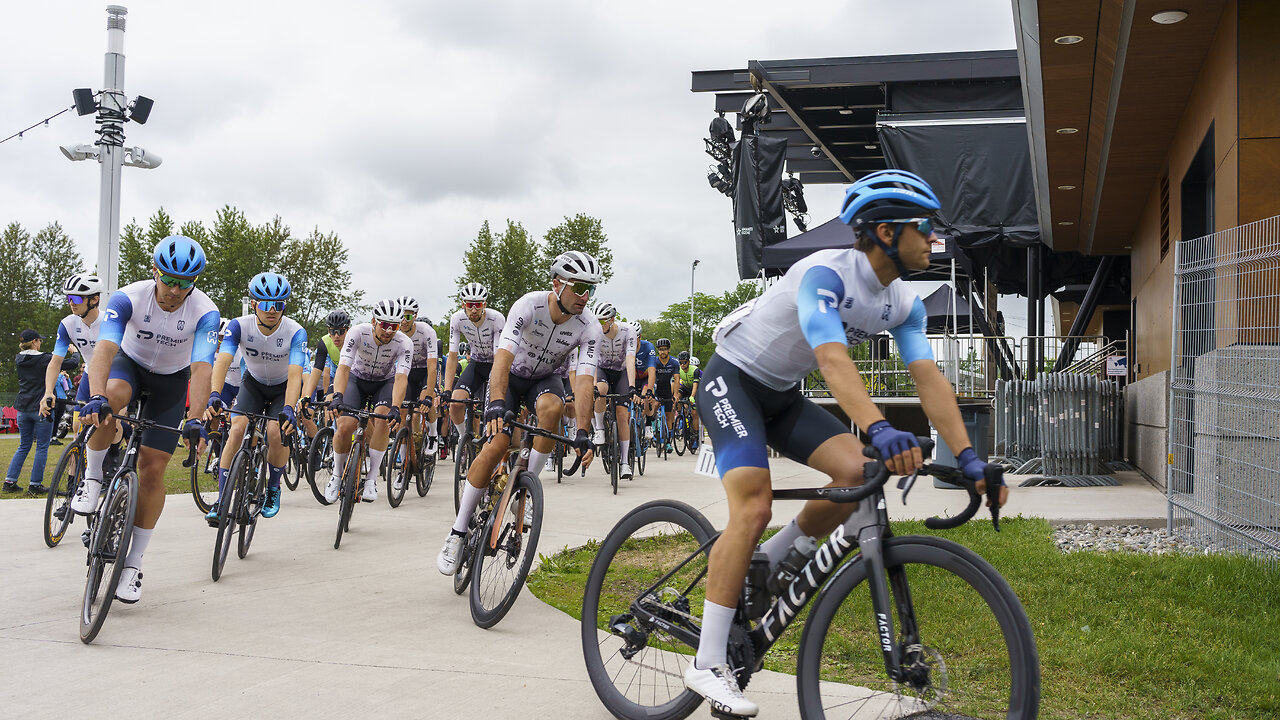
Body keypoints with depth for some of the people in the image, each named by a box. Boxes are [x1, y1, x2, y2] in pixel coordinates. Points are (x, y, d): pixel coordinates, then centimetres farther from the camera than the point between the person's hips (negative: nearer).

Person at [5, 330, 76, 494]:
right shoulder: (45, 359, -12)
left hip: (23, 409, 6)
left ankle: (9, 481, 11)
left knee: (23, 446, 16)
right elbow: (71, 364, -10)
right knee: (42, 448, 3)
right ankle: (35, 485, 3)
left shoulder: (19, 359, 7)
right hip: (42, 408, -6)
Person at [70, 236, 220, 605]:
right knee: (111, 396, -38)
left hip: (172, 380, 0)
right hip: (130, 363, 0)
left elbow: (201, 369, -37)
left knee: (152, 468, -6)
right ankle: (93, 478, -14)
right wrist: (96, 396, -58)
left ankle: (133, 564, 6)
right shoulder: (128, 298, -28)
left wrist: (194, 419, -52)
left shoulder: (205, 312, -27)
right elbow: (105, 349, -40)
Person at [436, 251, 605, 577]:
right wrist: (497, 404, -55)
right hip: (511, 375, -2)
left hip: (545, 378, 2)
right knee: (497, 445, -20)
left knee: (551, 407, -35)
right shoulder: (529, 306, -29)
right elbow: (503, 358, -40)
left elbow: (584, 381, -28)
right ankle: (457, 532, -9)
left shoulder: (589, 327, -23)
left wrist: (582, 432, -39)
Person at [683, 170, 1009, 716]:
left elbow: (929, 378, -10)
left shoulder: (904, 305, -3)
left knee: (858, 472, -16)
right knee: (754, 509, -23)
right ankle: (707, 664, -16)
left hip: (783, 395, 8)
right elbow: (833, 359, -43)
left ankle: (766, 565, 5)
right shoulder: (825, 273, -28)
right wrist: (880, 430, -57)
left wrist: (969, 459, -20)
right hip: (733, 381, -7)